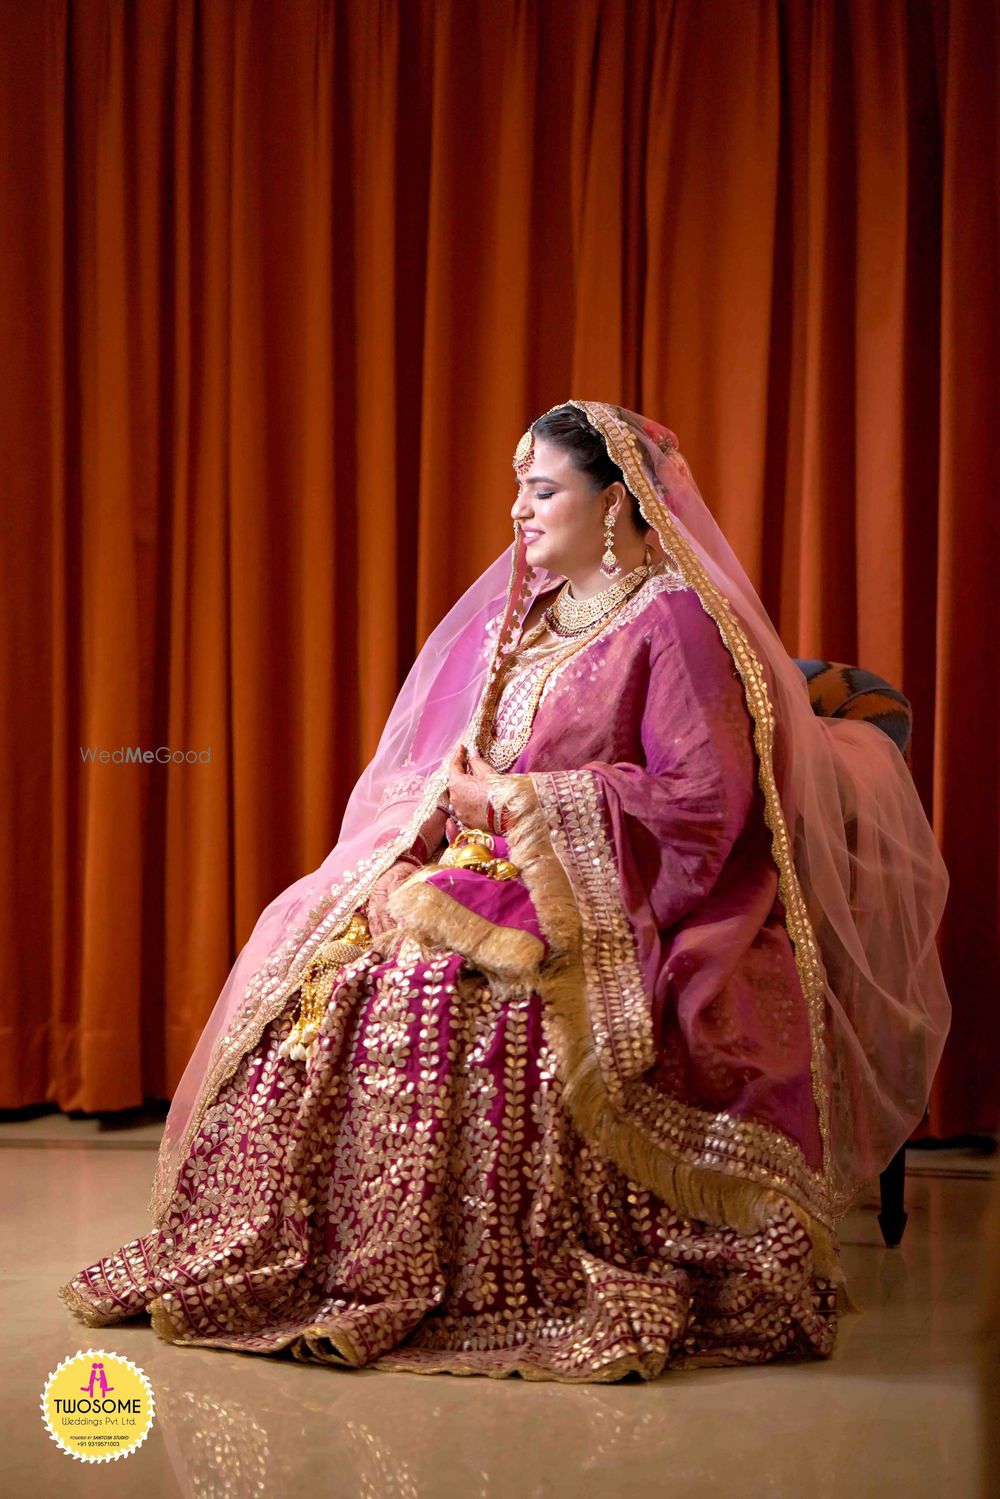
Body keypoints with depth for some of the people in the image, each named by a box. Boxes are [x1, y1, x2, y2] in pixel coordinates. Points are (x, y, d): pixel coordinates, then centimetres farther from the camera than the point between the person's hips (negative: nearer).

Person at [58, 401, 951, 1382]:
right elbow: (429, 766, 23)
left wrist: (521, 800, -13)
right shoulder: (516, 622, 19)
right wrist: (451, 792, -3)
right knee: (326, 954, -15)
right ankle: (290, 1255, -12)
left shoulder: (675, 625, -5)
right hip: (490, 873, 7)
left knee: (446, 981, -32)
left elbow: (703, 803, -15)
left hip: (601, 904, -7)